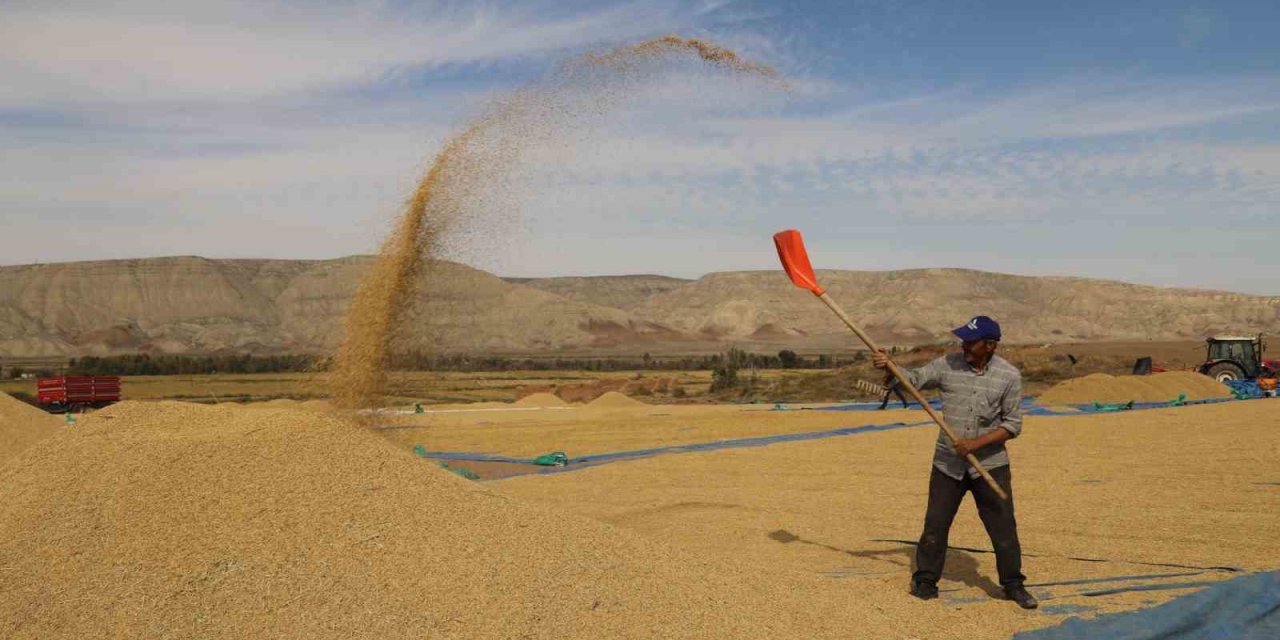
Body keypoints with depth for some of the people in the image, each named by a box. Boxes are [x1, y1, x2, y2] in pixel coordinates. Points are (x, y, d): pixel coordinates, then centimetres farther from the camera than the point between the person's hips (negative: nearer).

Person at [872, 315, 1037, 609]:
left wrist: (976, 443, -18)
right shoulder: (948, 364, -3)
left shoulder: (1009, 376, -8)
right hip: (947, 463, 1)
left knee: (1003, 527, 5)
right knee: (935, 524, 6)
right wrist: (888, 368, -27)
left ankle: (1013, 585, 22)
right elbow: (912, 380, -5)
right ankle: (925, 579, 22)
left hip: (990, 464, -1)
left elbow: (1013, 424, -7)